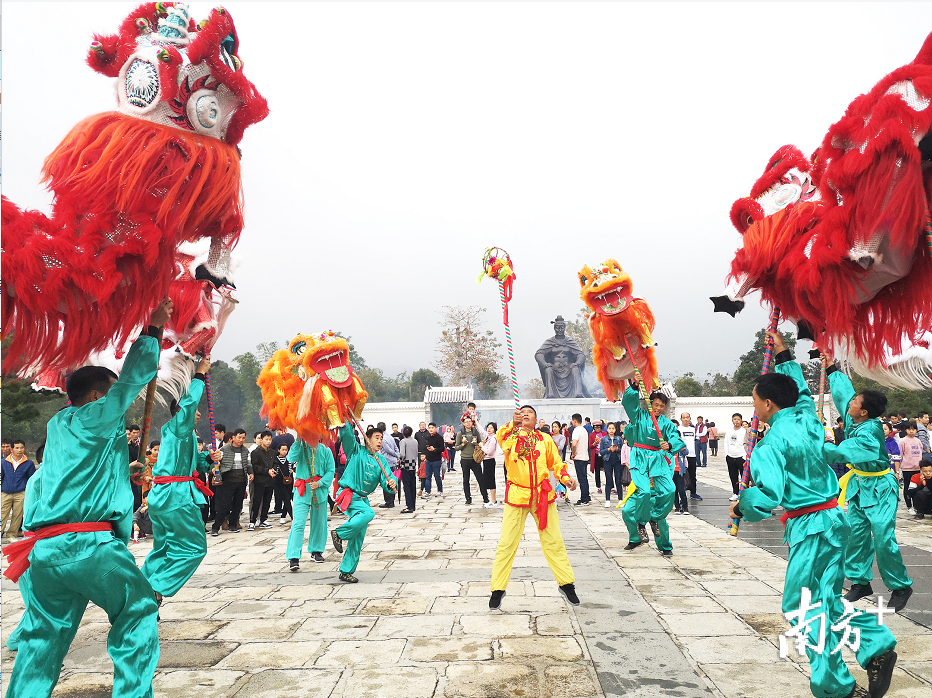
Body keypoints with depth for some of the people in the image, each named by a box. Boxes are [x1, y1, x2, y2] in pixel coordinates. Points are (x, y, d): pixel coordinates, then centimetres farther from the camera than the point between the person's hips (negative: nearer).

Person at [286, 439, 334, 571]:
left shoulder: (325, 450, 3)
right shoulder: (300, 447, 1)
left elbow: (331, 471, 2)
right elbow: (291, 458, -19)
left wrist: (319, 483, -10)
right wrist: (298, 441, -21)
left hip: (320, 491, 2)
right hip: (302, 491, -2)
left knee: (319, 523, 12)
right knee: (298, 523, -12)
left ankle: (316, 550, 31)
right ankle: (294, 558, -12)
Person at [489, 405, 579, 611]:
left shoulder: (545, 439, 8)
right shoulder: (510, 436, 2)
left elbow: (556, 463, 14)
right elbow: (501, 437, -21)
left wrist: (565, 478, -3)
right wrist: (513, 423, -34)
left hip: (543, 495, 2)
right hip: (516, 495, -1)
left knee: (554, 541, 8)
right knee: (506, 543, 2)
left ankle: (566, 584, 25)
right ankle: (498, 589, 15)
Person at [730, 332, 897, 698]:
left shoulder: (771, 444, -18)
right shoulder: (807, 417, 4)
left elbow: (768, 495, -26)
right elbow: (801, 390, 27)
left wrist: (739, 507, -8)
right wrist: (783, 355, 33)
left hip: (809, 526, -8)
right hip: (834, 517, 9)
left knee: (802, 603, 3)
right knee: (826, 597, 19)